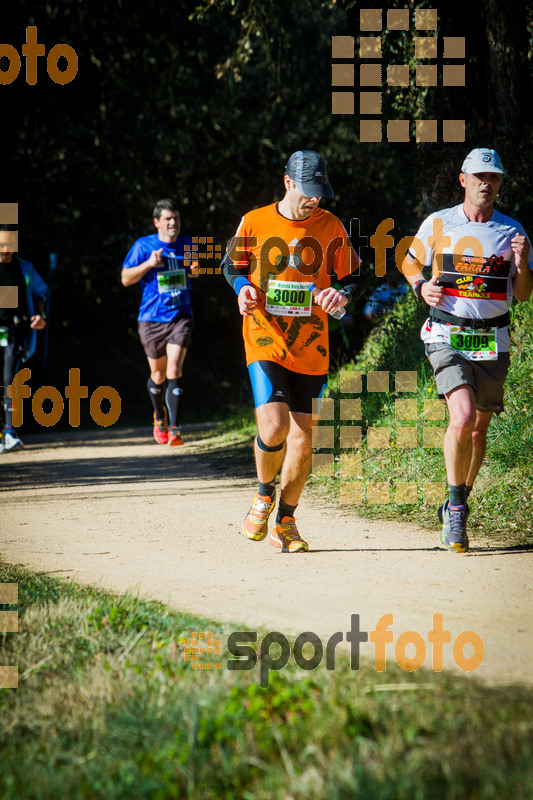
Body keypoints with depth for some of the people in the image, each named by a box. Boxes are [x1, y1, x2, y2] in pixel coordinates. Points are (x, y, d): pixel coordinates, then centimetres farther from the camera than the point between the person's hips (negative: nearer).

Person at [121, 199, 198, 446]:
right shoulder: (143, 246, -3)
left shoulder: (186, 244, 6)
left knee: (174, 371, -16)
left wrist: (195, 269, -1)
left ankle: (174, 429, -19)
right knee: (158, 376, 11)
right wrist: (150, 263, -17)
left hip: (180, 317, 0)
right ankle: (159, 416, 40)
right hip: (152, 320, 0)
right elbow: (126, 278, -3)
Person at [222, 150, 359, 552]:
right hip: (265, 342, -2)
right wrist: (242, 288, -8)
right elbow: (232, 265, 14)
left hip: (311, 348, 2)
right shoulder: (255, 223, -1)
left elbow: (355, 276, 10)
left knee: (302, 438, 2)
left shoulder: (330, 226, 2)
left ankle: (286, 520, 23)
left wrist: (343, 294, -12)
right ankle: (264, 494, 10)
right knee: (274, 425, -20)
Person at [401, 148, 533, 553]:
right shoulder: (438, 224, 1)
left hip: (492, 343, 3)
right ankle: (457, 506, -6)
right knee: (462, 418, -22)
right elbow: (410, 262, 16)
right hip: (447, 338, -2)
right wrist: (422, 286, -4)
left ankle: (456, 509, 27)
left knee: (479, 429, 7)